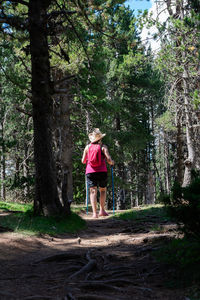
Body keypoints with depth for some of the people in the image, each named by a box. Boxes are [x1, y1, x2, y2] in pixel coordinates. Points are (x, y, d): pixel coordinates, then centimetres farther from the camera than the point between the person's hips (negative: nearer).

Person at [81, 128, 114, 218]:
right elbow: (108, 159, -8)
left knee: (93, 191, -1)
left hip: (90, 171, 1)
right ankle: (102, 210, 12)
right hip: (102, 171, -1)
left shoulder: (87, 147, 6)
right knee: (103, 190, 16)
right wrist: (112, 162, 14)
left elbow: (83, 161, 12)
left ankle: (94, 213, -9)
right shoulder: (103, 147, -1)